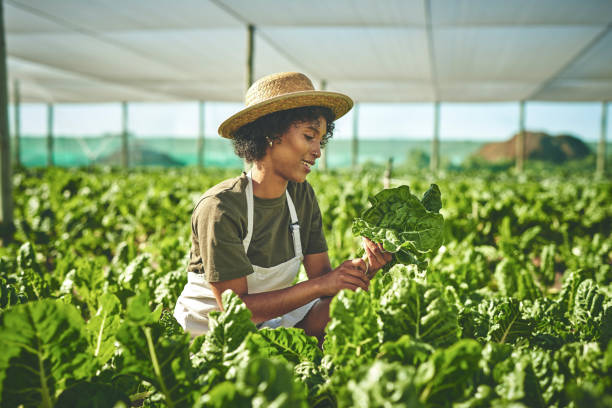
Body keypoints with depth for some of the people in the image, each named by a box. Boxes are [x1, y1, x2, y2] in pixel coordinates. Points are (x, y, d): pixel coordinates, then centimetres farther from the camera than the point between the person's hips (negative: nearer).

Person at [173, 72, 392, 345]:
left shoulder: (301, 195, -3)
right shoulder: (220, 209, -24)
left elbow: (322, 274, -3)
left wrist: (367, 266, -24)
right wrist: (321, 285, -29)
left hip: (273, 317, 6)